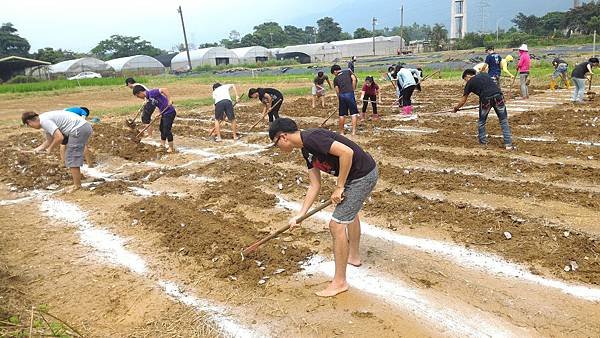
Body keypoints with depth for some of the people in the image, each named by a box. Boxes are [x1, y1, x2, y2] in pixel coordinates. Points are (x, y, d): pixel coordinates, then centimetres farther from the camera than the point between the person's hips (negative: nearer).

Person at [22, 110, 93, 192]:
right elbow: (49, 140, 29)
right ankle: (77, 184, 26)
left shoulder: (44, 121, -11)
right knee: (74, 157, 19)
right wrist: (39, 148, 15)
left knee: (72, 158, -1)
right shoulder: (46, 119, 20)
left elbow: (59, 137, -18)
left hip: (79, 130, -10)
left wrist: (50, 148, -2)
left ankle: (77, 186, 6)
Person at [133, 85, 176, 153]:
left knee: (167, 130, -6)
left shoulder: (152, 93, -17)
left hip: (169, 112, -10)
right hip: (164, 113, 10)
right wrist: (160, 114, -1)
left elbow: (164, 89, -26)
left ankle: (171, 148, 6)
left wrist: (169, 100, -29)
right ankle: (162, 146, 29)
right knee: (162, 129, 18)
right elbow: (159, 104, 13)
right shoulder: (148, 97, 11)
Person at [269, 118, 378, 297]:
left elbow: (347, 152, -32)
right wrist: (299, 215, 6)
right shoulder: (306, 149, 8)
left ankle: (339, 282, 8)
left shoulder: (311, 138, -22)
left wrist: (339, 187, -22)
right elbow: (314, 186, 9)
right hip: (356, 174, 11)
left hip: (363, 175, -11)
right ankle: (354, 256, 54)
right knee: (349, 211, 31)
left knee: (337, 224, -7)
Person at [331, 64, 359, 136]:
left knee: (342, 114, 10)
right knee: (354, 113, 1)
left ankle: (341, 132, 19)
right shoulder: (348, 72, 14)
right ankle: (353, 131, -7)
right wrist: (353, 89, 5)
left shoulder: (336, 79, 15)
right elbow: (354, 79, -1)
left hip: (341, 95, 2)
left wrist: (339, 98, 16)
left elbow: (337, 90, 8)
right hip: (350, 94, -2)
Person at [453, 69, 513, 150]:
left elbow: (463, 101, 23)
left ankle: (483, 142, 28)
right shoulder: (484, 74, 26)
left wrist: (456, 108, 40)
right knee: (504, 121, 12)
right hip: (498, 96, 3)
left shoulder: (470, 83, 17)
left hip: (486, 99, -3)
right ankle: (508, 144, 9)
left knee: (482, 122, 20)